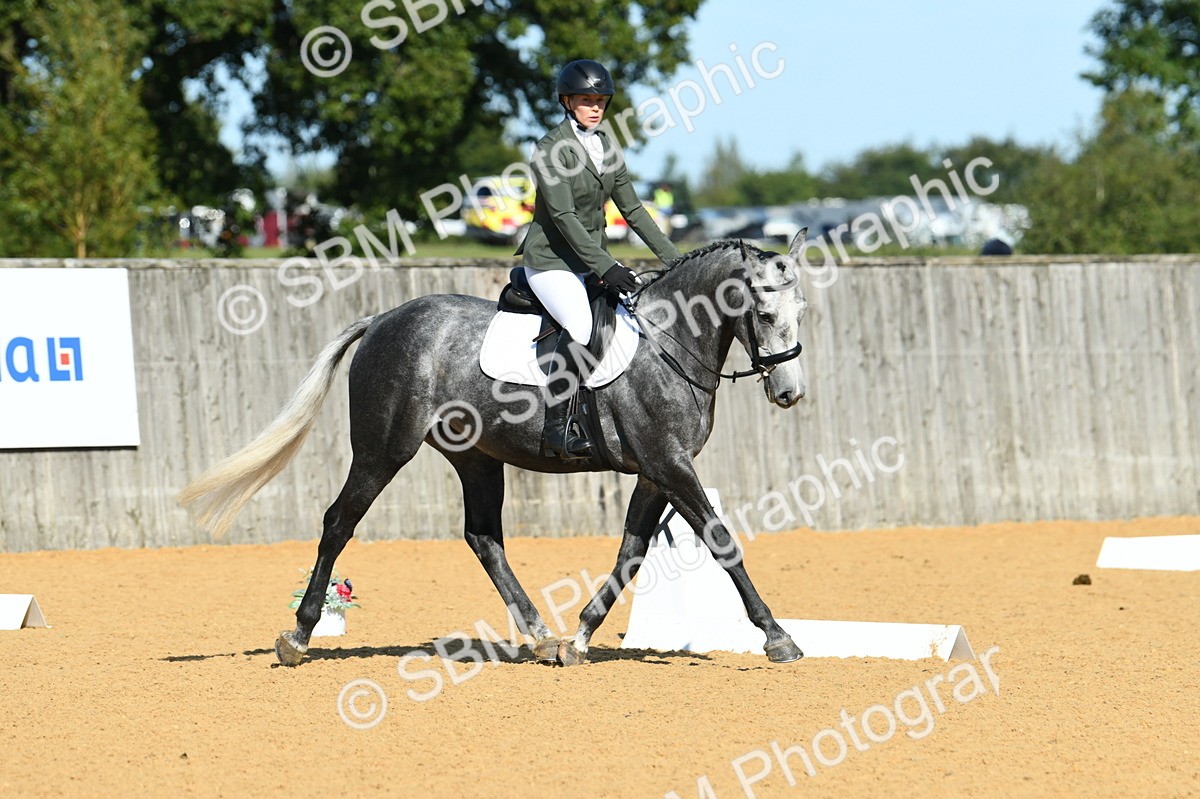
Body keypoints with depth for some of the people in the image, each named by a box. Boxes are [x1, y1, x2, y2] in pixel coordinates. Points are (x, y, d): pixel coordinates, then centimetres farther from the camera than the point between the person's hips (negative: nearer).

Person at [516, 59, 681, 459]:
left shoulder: (605, 146, 9)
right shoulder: (551, 149, -13)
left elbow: (632, 209, 13)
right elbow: (563, 216, -21)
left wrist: (673, 258, 6)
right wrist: (604, 268, -29)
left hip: (592, 257, 8)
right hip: (551, 260, -8)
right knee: (580, 326, -30)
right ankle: (556, 426, -26)